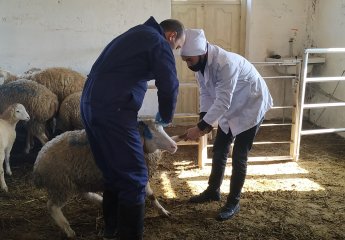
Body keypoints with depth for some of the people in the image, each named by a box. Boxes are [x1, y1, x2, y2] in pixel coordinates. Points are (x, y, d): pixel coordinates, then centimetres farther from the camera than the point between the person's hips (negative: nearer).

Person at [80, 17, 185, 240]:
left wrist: (136, 122, 27)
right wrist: (165, 117, 13)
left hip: (90, 103, 10)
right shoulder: (159, 43, -2)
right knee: (134, 177, -1)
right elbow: (169, 86, -7)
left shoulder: (137, 34, 26)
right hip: (112, 109, -10)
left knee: (113, 172, 20)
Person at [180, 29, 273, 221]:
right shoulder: (200, 64, -10)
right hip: (231, 108, 8)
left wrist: (201, 127, -37)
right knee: (219, 150, 13)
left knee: (239, 156, -6)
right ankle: (213, 190, 30)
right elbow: (206, 93, -3)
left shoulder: (226, 63, -36)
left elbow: (222, 102, -37)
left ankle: (234, 202, 9)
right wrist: (204, 120, -17)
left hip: (251, 107, -8)